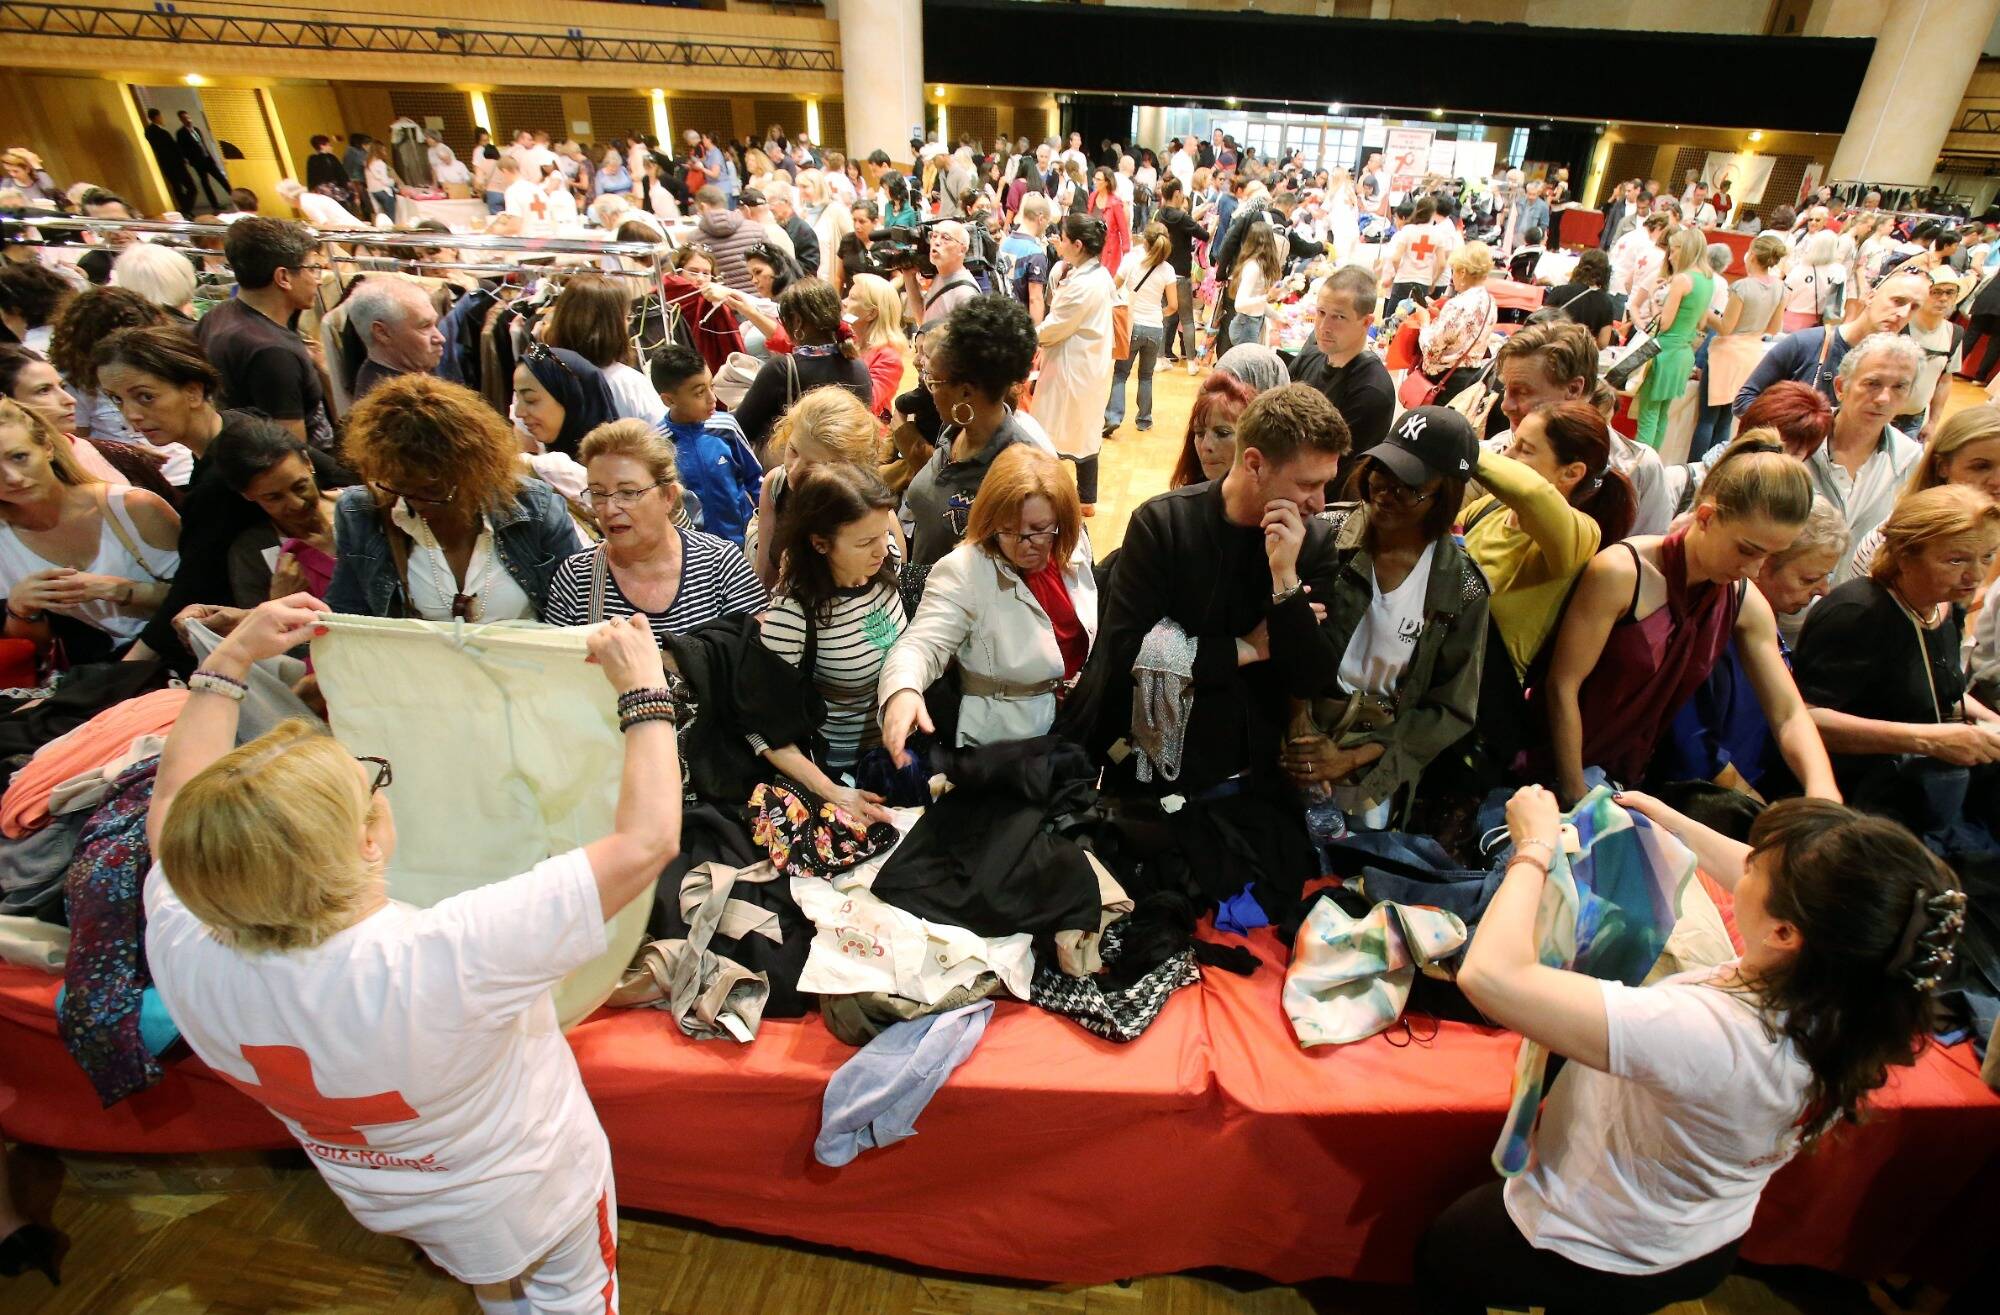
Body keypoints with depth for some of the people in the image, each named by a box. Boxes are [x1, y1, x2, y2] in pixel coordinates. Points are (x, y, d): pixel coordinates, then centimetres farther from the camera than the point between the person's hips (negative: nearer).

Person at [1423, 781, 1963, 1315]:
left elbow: (1490, 973, -48)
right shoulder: (1846, 1001, -22)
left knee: (1438, 1258, 24)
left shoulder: (1704, 1031, -45)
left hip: (1594, 1259, -6)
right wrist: (1673, 823, 8)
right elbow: (1767, 891, 2)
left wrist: (1534, 849, -33)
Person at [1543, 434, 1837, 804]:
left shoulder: (1746, 604, 1)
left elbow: (1789, 715, 3)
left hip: (1629, 779, 6)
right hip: (1552, 775, -5)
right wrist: (1575, 800, -14)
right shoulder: (1620, 573, -19)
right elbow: (1562, 686, -18)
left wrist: (1822, 787, -17)